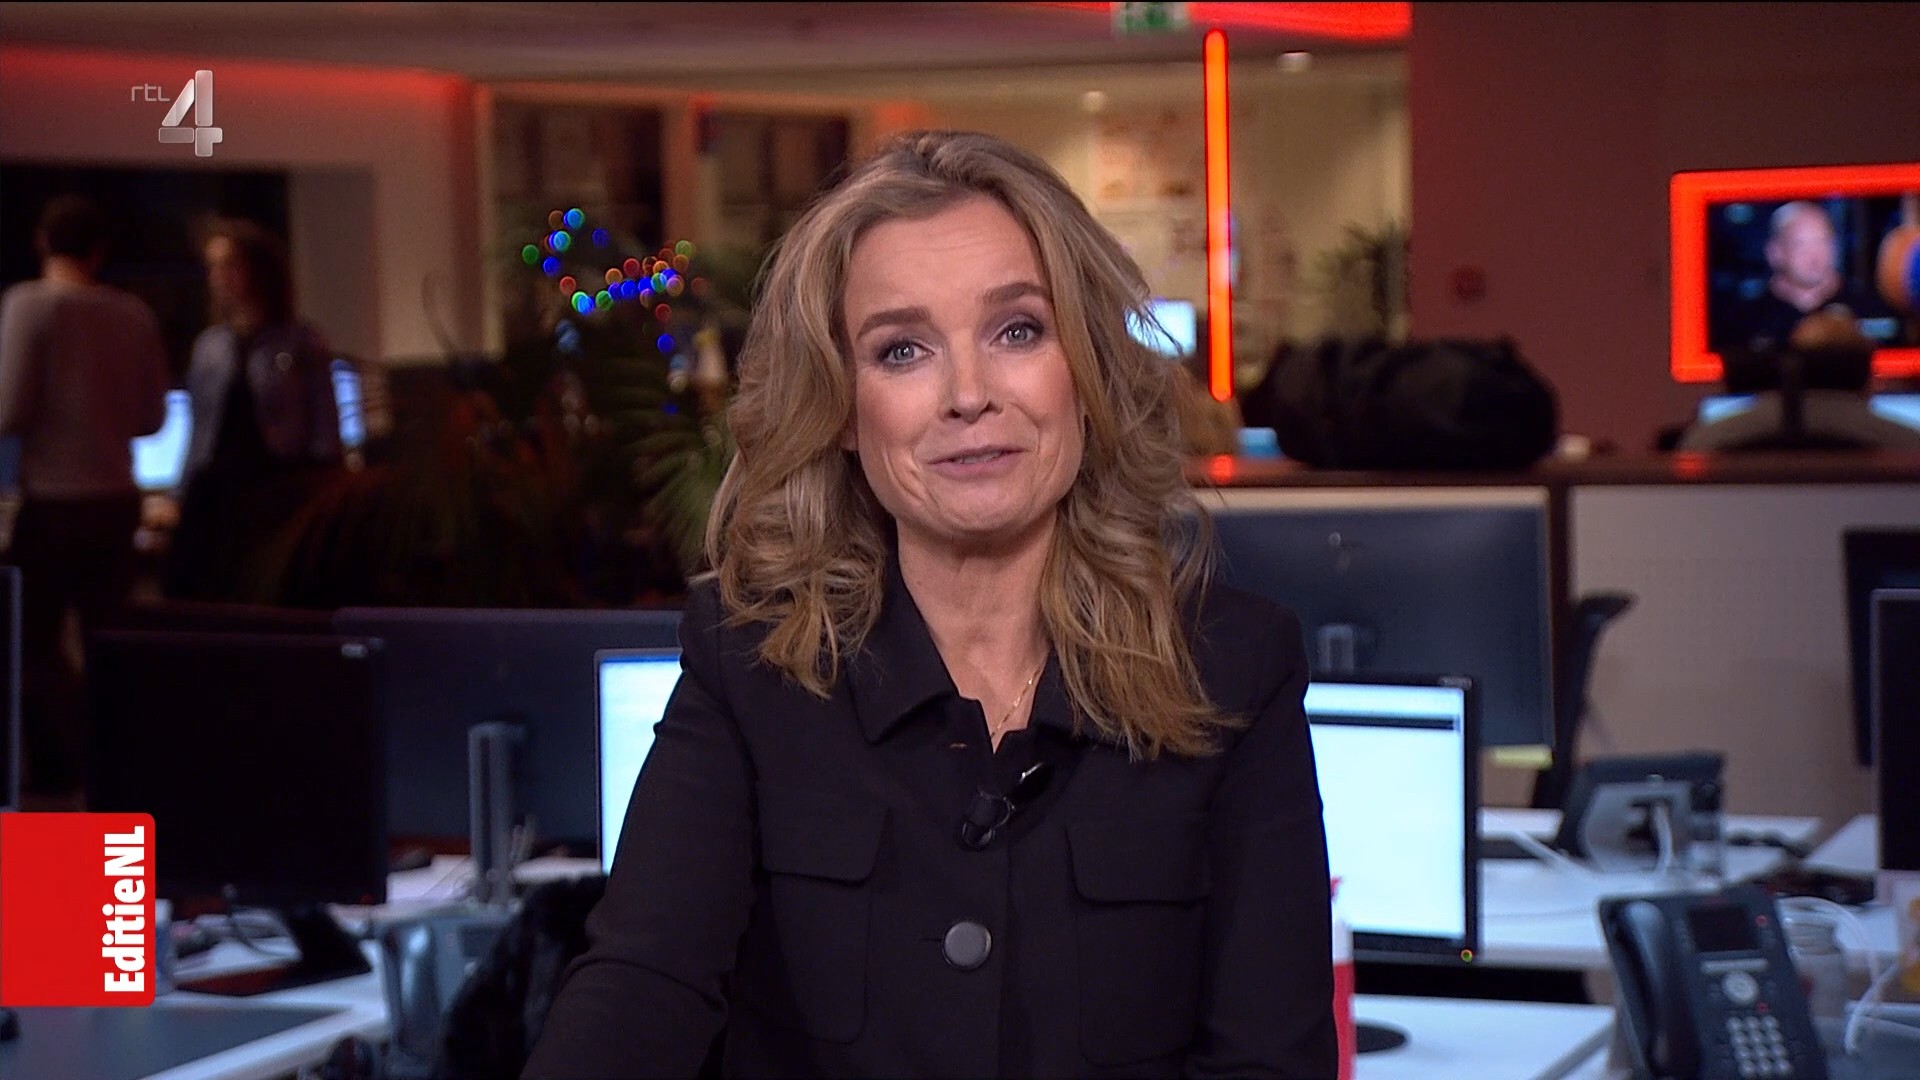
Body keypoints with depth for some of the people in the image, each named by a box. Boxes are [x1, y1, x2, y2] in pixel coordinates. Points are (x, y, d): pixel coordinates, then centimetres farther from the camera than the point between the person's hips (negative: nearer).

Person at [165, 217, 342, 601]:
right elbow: (200, 429, 19)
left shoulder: (301, 344, 2)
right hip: (214, 492, 4)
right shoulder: (209, 346, 14)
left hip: (279, 493, -4)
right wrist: (185, 496, 13)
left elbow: (325, 431, 0)